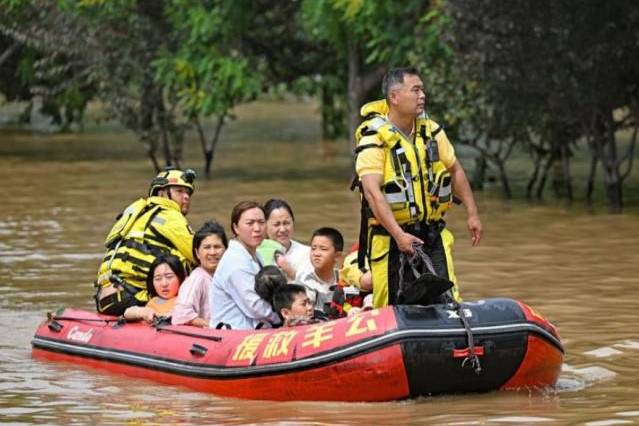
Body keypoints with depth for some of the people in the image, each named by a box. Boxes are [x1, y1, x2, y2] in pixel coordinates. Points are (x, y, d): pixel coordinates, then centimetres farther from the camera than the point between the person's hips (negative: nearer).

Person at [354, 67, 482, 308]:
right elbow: (372, 191, -23)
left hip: (433, 234, 5)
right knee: (392, 308, -5)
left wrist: (472, 214, 15)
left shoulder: (431, 131, 7)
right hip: (391, 237, -5)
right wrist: (399, 235, -31)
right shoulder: (374, 139, -13)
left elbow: (455, 170, 19)